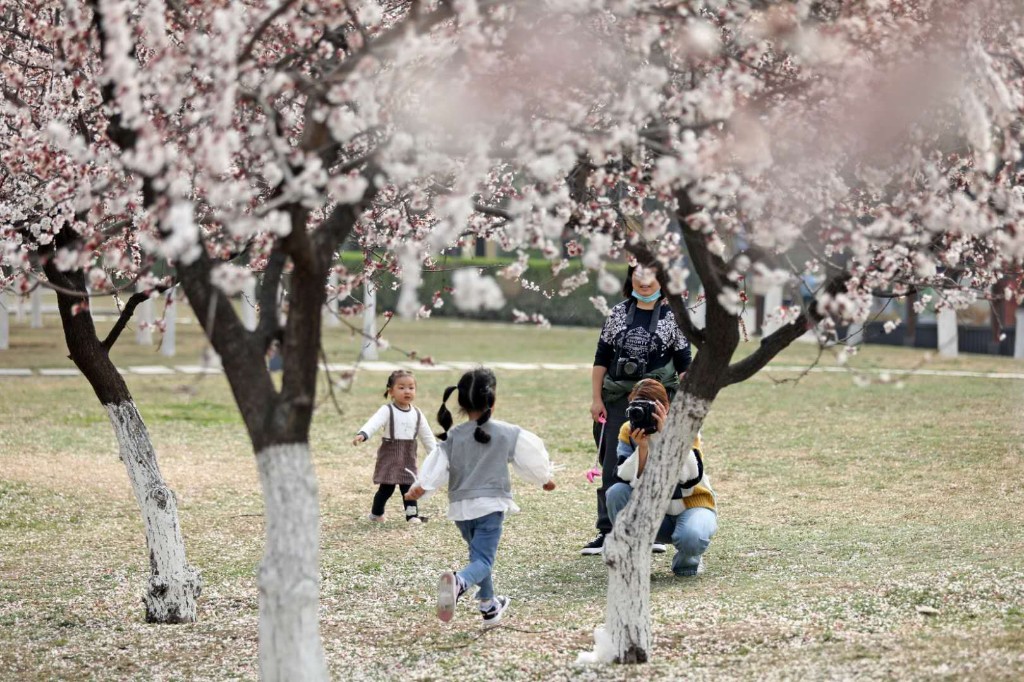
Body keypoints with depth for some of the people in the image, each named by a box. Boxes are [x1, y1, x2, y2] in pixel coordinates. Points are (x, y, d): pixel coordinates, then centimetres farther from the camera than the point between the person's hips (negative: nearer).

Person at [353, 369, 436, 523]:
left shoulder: (417, 414, 6)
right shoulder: (387, 411, -10)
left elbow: (427, 436, 16)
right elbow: (374, 423, -27)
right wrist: (362, 434, -46)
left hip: (408, 455, 4)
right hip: (390, 454, -4)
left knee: (408, 485, 1)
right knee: (386, 487, 0)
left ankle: (412, 515, 7)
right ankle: (376, 513, 19)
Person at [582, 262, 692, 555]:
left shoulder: (672, 316, 1)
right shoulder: (619, 314, 7)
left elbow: (684, 365, 3)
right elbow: (602, 358, 9)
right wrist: (596, 398, 3)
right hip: (618, 400, 2)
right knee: (612, 466, 0)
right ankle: (607, 531, 4)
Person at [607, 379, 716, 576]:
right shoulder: (629, 431, -7)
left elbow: (690, 478, -29)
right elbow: (630, 480, -19)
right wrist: (642, 447, -34)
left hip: (692, 505, -3)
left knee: (690, 537, -37)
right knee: (616, 493, -25)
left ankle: (687, 559, 2)